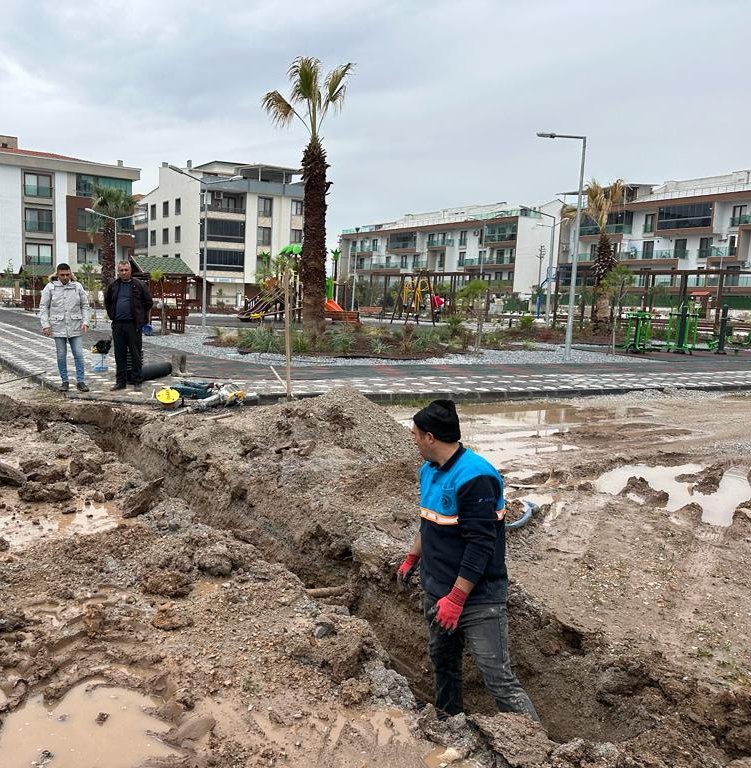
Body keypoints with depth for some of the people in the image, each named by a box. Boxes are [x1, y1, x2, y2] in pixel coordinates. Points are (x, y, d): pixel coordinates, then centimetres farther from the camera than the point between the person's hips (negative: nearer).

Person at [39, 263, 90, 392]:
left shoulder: (77, 286, 3)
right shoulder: (50, 287, 0)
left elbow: (85, 305, 9)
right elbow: (43, 307, 2)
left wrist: (85, 322, -2)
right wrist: (45, 325, -6)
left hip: (75, 327, 1)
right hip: (58, 327, 0)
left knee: (79, 355, -2)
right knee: (61, 355, 6)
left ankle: (81, 381, 4)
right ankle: (64, 381, 16)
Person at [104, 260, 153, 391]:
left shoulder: (139, 285, -1)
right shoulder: (113, 286, 10)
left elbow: (149, 302, 5)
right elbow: (107, 301, 25)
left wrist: (141, 317, 4)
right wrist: (112, 315, 15)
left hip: (134, 324, -4)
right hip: (118, 325, 4)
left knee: (135, 354, 0)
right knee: (119, 355, 8)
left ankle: (137, 382, 7)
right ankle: (120, 381, 16)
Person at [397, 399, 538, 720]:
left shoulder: (474, 477, -24)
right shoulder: (429, 470, 6)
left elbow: (481, 545, -26)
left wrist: (456, 598, -24)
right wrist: (411, 560, 28)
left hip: (477, 596, -9)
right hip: (437, 591, 9)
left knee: (498, 679, -9)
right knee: (442, 662, 22)